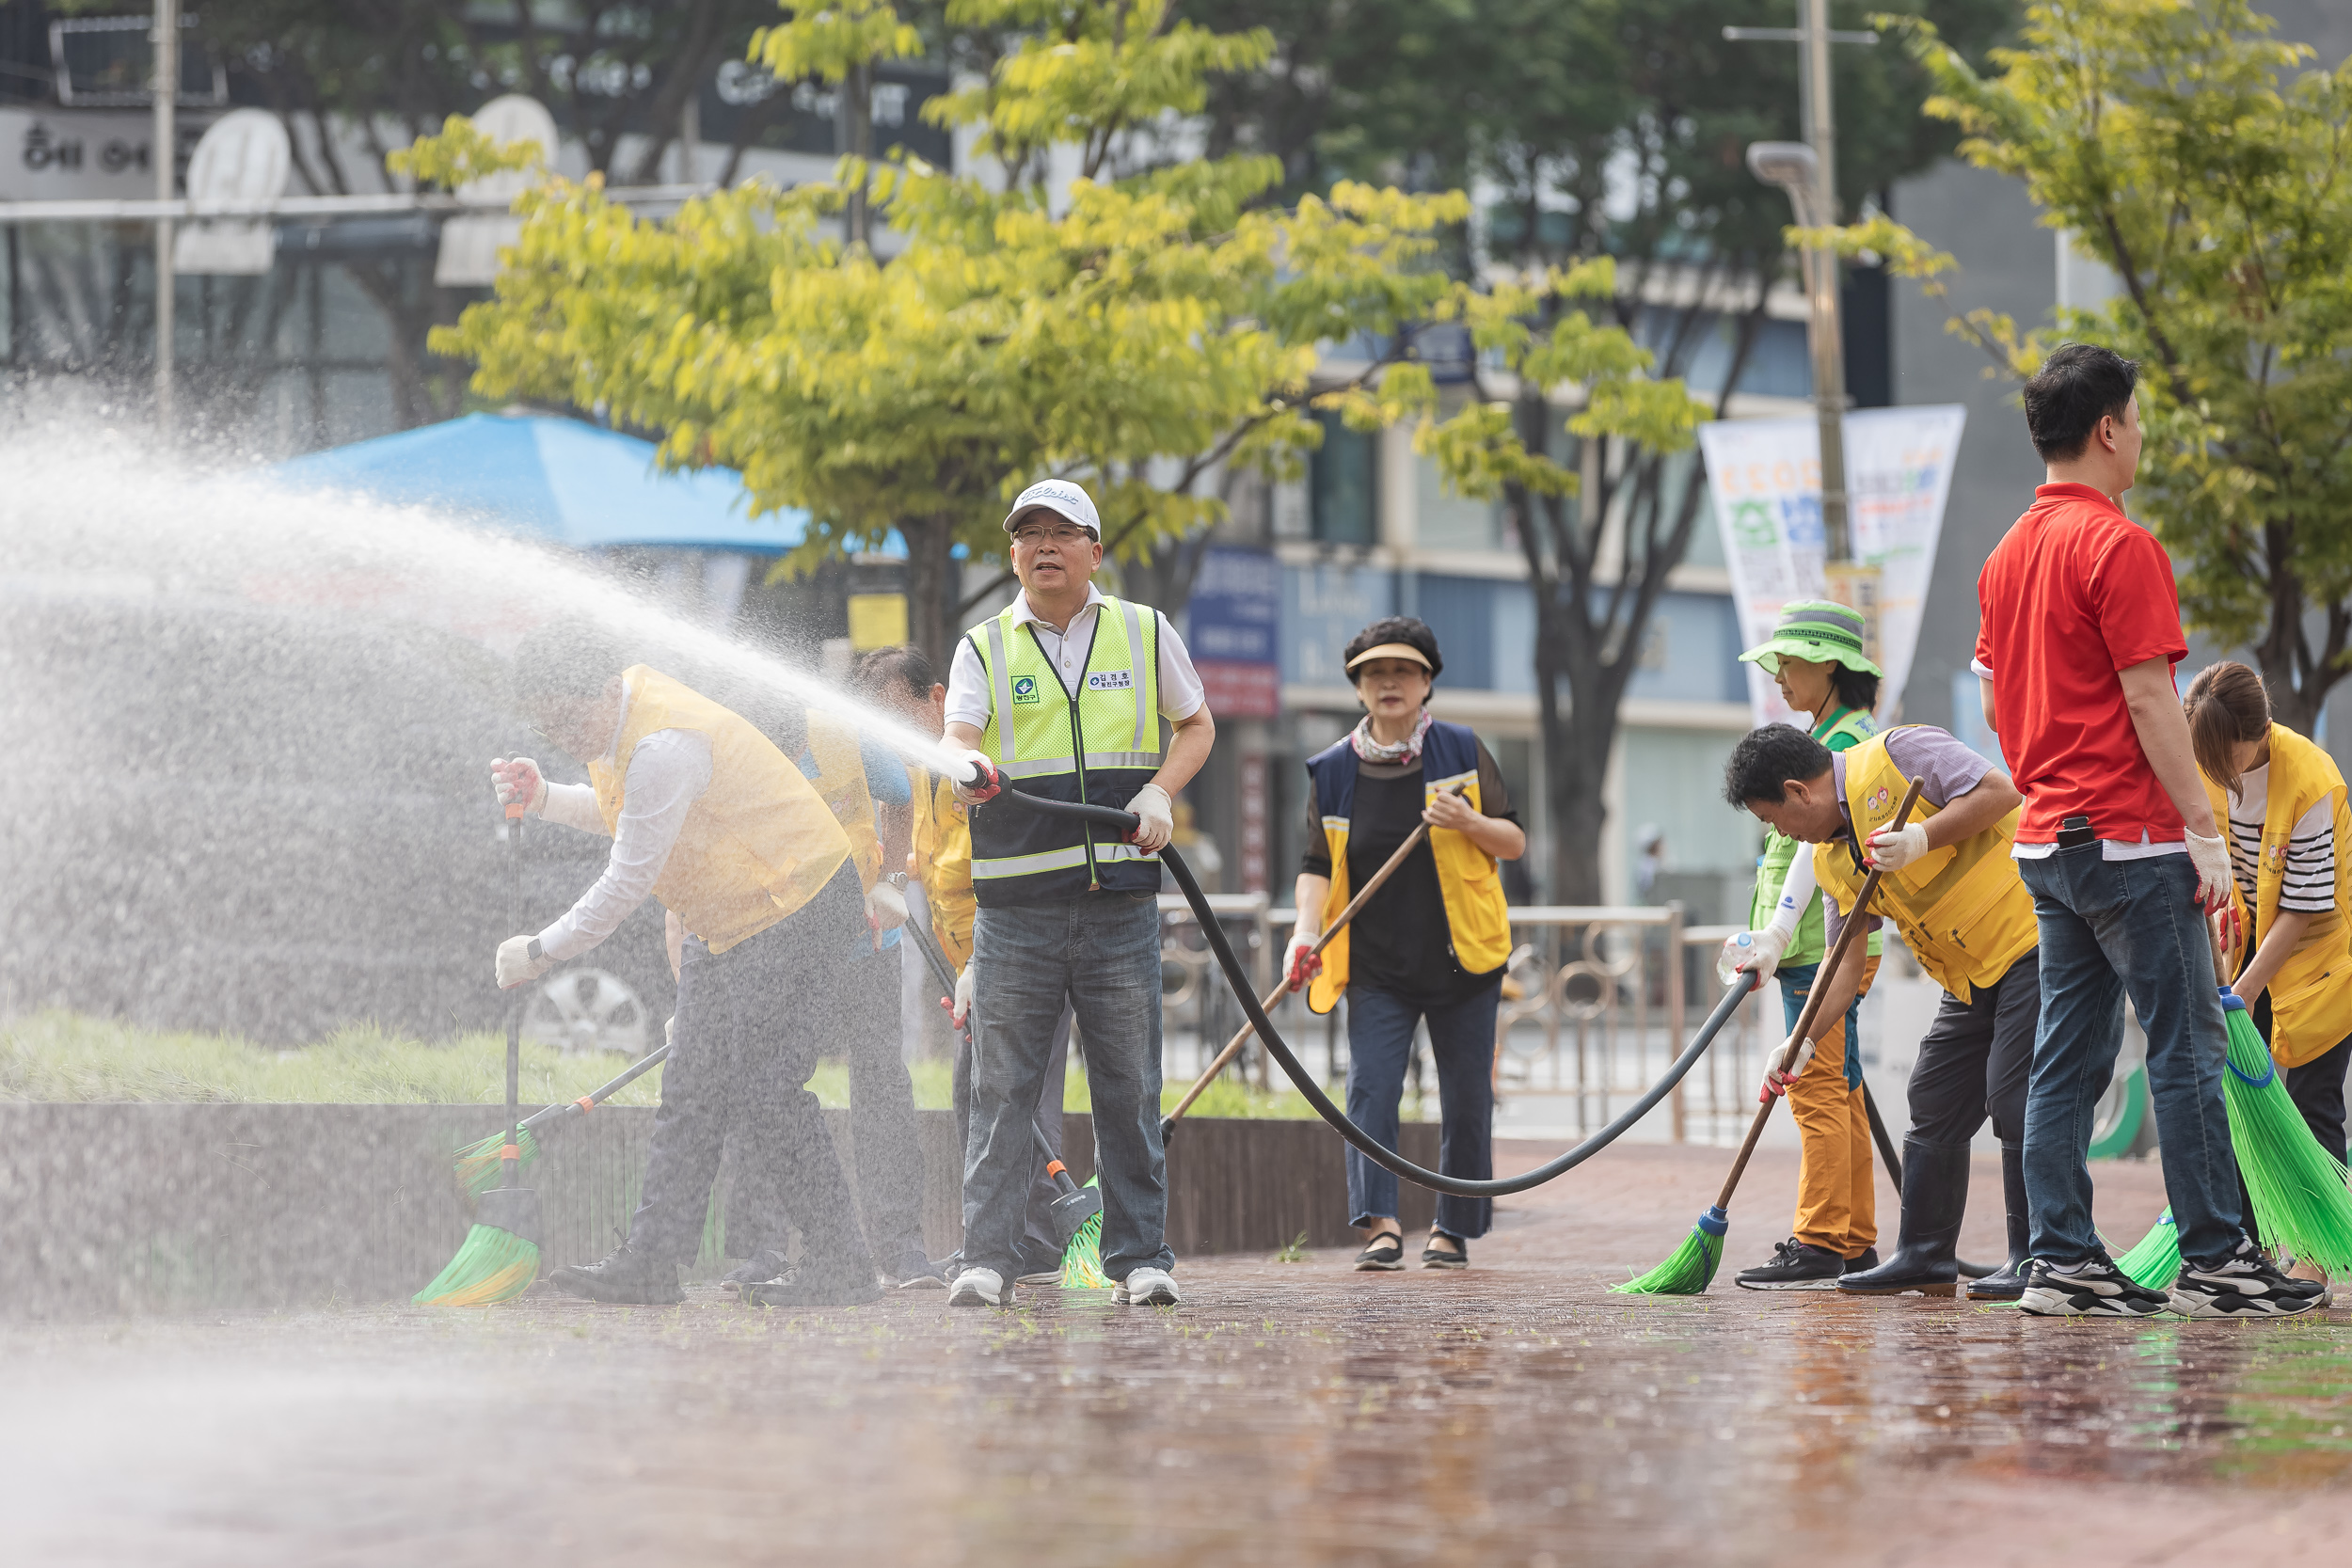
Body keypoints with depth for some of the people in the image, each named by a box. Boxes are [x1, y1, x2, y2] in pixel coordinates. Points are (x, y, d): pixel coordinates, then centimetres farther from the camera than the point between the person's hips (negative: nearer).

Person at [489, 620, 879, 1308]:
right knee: (692, 1089, 9)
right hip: (730, 919, 10)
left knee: (764, 1092, -12)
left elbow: (629, 881, -22)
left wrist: (543, 950, -12)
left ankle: (839, 1266, -5)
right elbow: (618, 812, 24)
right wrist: (545, 798, 5)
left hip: (795, 908, -10)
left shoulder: (664, 745, -27)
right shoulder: (614, 718, 4)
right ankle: (649, 1264, 11)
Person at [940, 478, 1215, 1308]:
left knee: (1129, 1086, 3)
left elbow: (1197, 725, 18)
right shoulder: (983, 648, 6)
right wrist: (968, 766, -33)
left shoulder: (1145, 634, 10)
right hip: (1015, 903, -1)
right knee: (1003, 1086, -3)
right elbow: (957, 738, -9)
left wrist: (1158, 793, -1)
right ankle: (988, 1257, 0)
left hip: (1120, 898, 1)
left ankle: (1139, 1257, 9)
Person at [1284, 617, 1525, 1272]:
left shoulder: (1462, 752, 2)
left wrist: (1469, 823, -17)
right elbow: (1318, 865, 5)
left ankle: (1454, 1229, 16)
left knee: (1466, 1100, 3)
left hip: (1462, 959, 0)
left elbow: (1514, 842, 3)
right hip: (1377, 966, 1)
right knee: (1370, 1088, -16)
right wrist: (1306, 933, -11)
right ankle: (1380, 1224, -21)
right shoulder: (1333, 771, 5)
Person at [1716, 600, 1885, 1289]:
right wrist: (1769, 938, 17)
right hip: (1815, 947, 10)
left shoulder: (1846, 743, -11)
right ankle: (1854, 1242, 15)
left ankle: (1820, 1245, -12)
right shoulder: (1826, 739, 20)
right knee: (1840, 1090, 11)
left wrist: (1778, 934, -25)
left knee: (1818, 1089, -11)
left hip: (1828, 947, -10)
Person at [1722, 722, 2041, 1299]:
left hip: (2031, 937, -9)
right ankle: (1925, 1257, 17)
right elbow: (1845, 959, 10)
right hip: (1972, 976, 9)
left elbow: (1999, 791, -19)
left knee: (2013, 1095, -12)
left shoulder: (1897, 755, -13)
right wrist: (1802, 1042, 1)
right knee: (1935, 1102, 9)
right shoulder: (1831, 859, 11)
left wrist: (1923, 838, -24)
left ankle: (2036, 1261, -7)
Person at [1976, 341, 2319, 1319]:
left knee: (2067, 1055, 7)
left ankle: (2063, 1260, 5)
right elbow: (2148, 699, -17)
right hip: (2130, 837, -8)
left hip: (2046, 837, 8)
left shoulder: (2009, 553, 13)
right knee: (2187, 1050, -3)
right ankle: (2215, 1262, -1)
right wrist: (2203, 831, -14)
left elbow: (1993, 698, 18)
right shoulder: (2118, 544, -13)